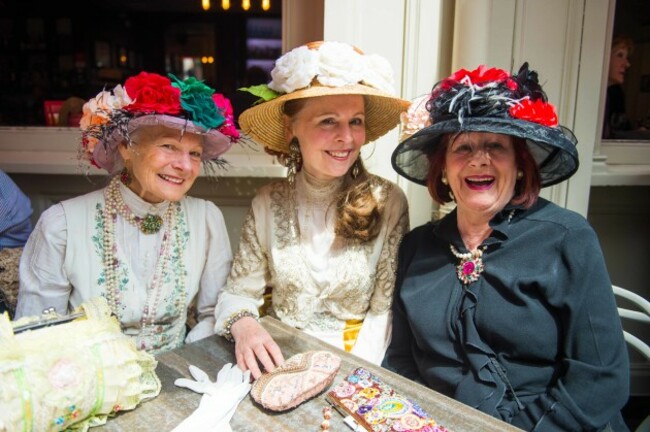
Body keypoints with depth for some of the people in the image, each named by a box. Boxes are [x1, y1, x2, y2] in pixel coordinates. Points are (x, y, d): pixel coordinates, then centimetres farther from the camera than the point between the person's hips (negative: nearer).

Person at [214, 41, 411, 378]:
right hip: (275, 361, 1)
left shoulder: (387, 202, -7)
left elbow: (385, 309, -4)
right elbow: (238, 293, 2)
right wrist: (242, 324, -19)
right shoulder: (268, 204, -1)